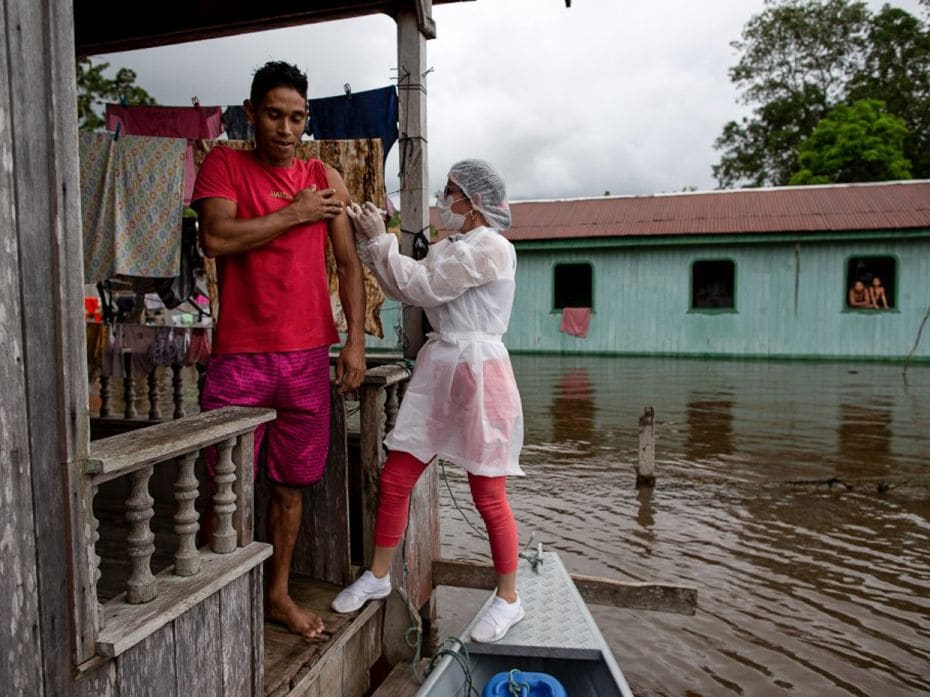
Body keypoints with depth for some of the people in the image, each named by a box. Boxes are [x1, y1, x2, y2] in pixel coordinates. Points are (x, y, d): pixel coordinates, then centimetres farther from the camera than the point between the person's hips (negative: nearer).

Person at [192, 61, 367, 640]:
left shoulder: (325, 180, 10)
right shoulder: (224, 164, 4)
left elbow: (349, 264, 8)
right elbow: (215, 238, -13)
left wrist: (356, 341, 0)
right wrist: (295, 213, -8)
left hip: (307, 355, 3)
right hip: (240, 354, -2)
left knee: (291, 483, 12)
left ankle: (278, 593, 30)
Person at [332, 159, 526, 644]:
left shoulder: (491, 248, -12)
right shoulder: (447, 248, 16)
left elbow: (422, 288, -14)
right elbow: (404, 289, 11)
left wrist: (379, 241, -6)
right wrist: (369, 240, 5)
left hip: (479, 372, -8)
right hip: (437, 368, 8)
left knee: (488, 496, 3)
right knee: (394, 479, 9)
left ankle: (508, 599, 23)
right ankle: (378, 576, 29)